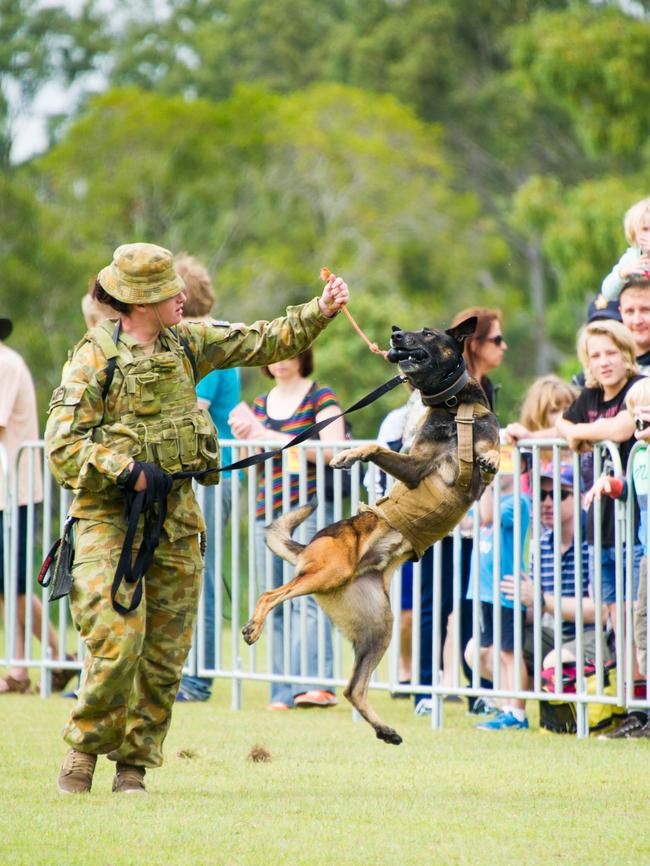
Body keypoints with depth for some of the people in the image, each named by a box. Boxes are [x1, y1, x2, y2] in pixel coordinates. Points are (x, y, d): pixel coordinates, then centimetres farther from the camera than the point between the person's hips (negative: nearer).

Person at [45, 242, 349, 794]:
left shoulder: (188, 343, 8)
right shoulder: (93, 359, -9)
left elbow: (265, 342, 16)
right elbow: (63, 447, -13)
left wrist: (320, 312, 5)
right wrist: (127, 470, -23)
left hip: (176, 516, 6)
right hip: (110, 517, -6)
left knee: (165, 654, 3)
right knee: (117, 644, -15)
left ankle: (134, 764, 12)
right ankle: (86, 746, 6)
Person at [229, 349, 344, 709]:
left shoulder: (320, 397, 1)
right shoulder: (261, 403, 19)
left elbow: (333, 450, -12)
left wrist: (271, 437, -14)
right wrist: (245, 437, 1)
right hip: (268, 513, 7)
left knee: (307, 597, -17)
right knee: (275, 603, 3)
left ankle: (316, 683, -26)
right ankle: (284, 692, 5)